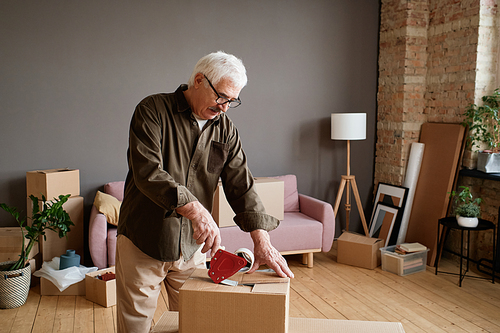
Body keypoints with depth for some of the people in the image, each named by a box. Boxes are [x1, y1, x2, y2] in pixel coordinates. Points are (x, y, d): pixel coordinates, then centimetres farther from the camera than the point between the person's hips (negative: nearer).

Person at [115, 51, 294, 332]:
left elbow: (242, 186, -1)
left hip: (192, 247, 4)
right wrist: (195, 209, -35)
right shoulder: (153, 110, -11)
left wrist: (261, 239, -13)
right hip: (142, 245, -3)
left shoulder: (225, 129, 3)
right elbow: (148, 172, -24)